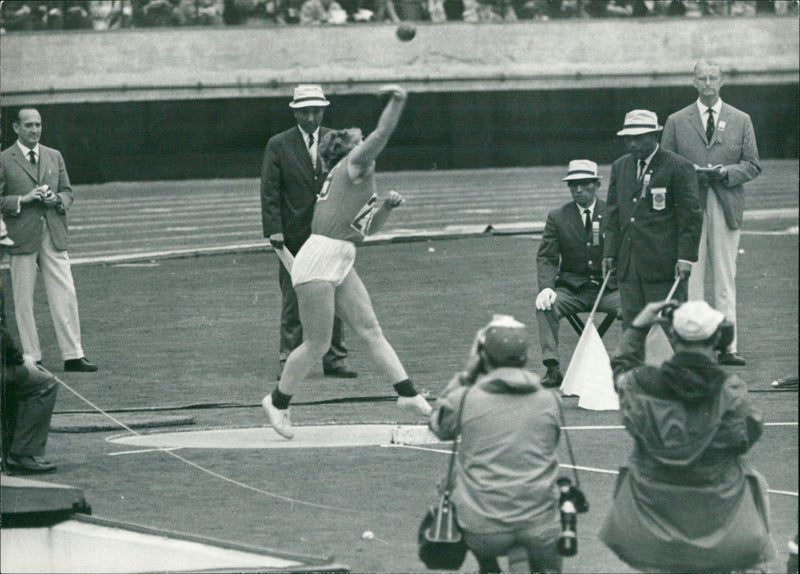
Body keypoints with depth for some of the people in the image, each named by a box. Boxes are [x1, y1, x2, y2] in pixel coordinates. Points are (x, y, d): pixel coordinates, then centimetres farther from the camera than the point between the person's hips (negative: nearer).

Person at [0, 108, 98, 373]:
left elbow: (68, 192, 18)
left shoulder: (54, 157, 14)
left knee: (65, 296, -2)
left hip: (54, 235, 3)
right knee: (23, 300, 1)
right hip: (22, 238, -3)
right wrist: (22, 200, -15)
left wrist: (57, 199, -4)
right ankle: (30, 358, 8)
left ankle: (73, 356, 1)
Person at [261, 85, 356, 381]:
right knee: (293, 301, 0)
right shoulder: (278, 145, 2)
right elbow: (269, 191, -1)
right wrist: (273, 229, -10)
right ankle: (290, 360, 5)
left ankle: (334, 359, 9)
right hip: (294, 236, -2)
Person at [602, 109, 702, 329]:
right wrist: (610, 252, 11)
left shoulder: (679, 167, -5)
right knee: (632, 325, 3)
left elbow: (691, 215, -7)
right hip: (629, 264, 6)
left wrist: (686, 256, -13)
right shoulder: (620, 167, 15)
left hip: (663, 264, -6)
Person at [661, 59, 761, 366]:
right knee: (690, 277, -4)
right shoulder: (676, 122, 10)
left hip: (726, 206, 1)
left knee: (726, 279, 1)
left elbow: (752, 165, 9)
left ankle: (727, 346, 2)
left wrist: (727, 173, -10)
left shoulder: (741, 121, 11)